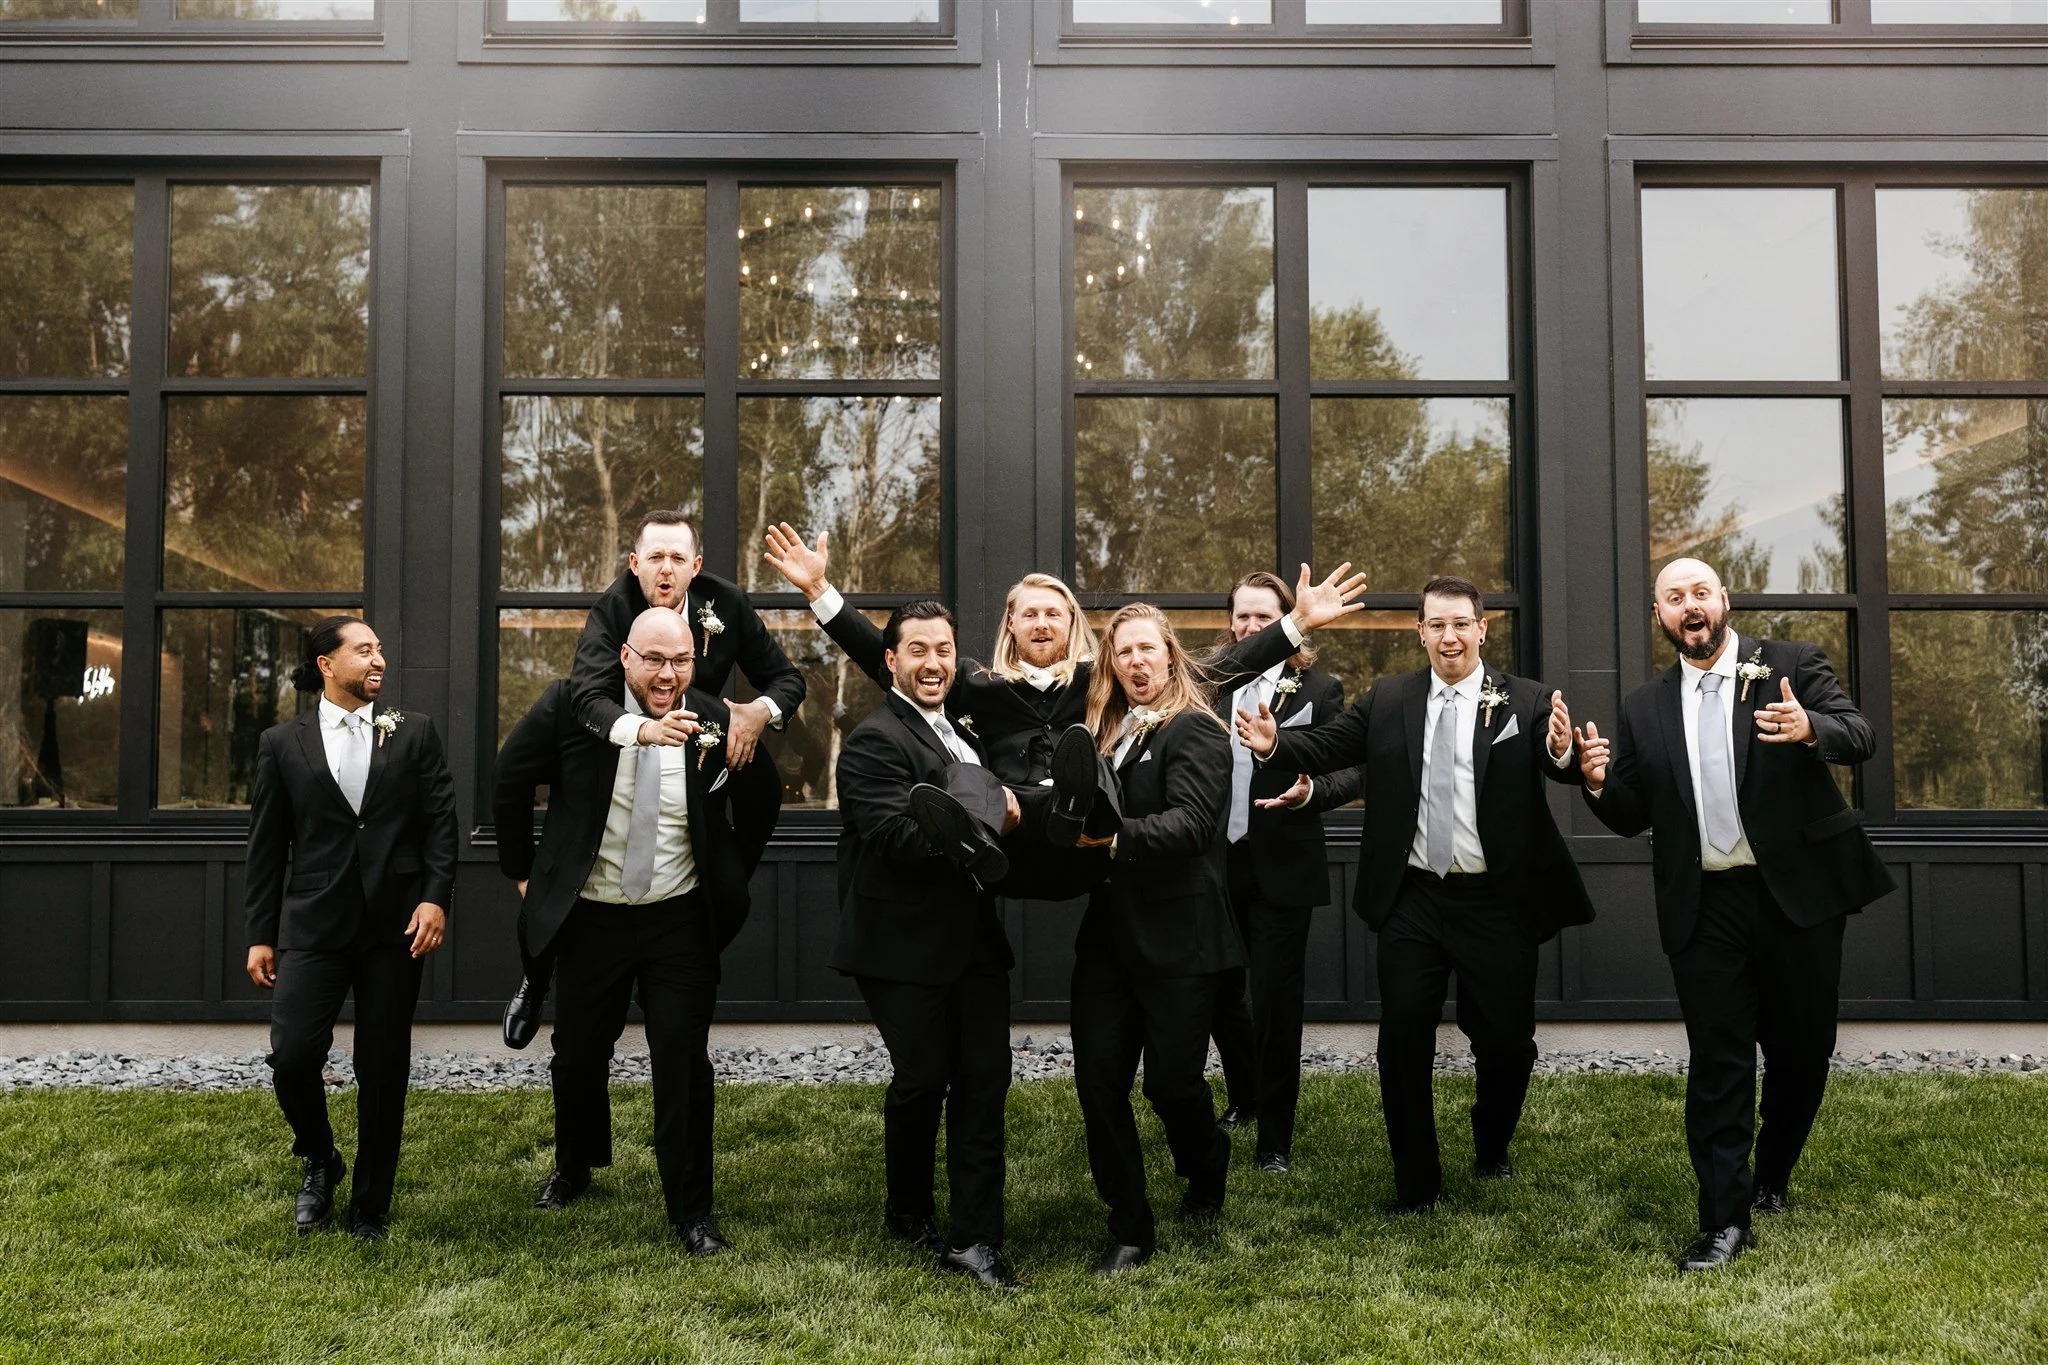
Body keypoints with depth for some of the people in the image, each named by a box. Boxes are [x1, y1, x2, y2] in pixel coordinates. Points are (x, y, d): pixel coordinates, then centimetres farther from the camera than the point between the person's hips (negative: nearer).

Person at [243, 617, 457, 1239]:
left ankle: (370, 1205, 22)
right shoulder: (282, 742, 6)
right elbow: (266, 847, 7)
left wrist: (435, 897, -9)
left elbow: (441, 820, 3)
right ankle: (320, 1162, 22)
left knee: (383, 1071, 5)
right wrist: (260, 935, 5)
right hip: (313, 924, 0)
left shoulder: (414, 733, 7)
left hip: (394, 926, 0)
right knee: (292, 1057, -9)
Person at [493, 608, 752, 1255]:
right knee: (578, 1053, 17)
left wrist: (731, 881, 2)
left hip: (681, 922, -1)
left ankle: (691, 1211, 13)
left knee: (684, 1064, 0)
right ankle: (574, 1167, 45)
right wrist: (522, 870, 5)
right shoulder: (571, 705, -10)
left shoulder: (713, 721, -8)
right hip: (589, 916, 1)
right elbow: (510, 780, 2)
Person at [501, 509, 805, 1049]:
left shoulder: (726, 603, -16)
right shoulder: (613, 608, -24)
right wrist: (643, 729, -59)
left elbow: (786, 678, -8)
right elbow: (588, 696, -39)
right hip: (619, 741, -3)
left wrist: (762, 711, -31)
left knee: (763, 786, -21)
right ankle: (536, 981, 20)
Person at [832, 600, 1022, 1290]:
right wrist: (981, 825, -23)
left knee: (984, 1080, 3)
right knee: (922, 1078, 6)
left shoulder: (962, 733, 16)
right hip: (907, 943, -7)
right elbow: (899, 835, -23)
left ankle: (974, 1238, 9)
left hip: (974, 937, 7)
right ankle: (909, 1215, 30)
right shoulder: (875, 740, -12)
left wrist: (1003, 809, 4)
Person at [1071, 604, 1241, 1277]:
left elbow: (1191, 822, -22)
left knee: (1171, 1079, 1)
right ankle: (1129, 1230, 16)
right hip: (1108, 935, 6)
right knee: (1098, 1079, 2)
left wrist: (1118, 835, -35)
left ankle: (1206, 1172, 34)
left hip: (1178, 937, -6)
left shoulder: (1194, 730, -9)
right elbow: (1091, 817, 15)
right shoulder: (1106, 730, 13)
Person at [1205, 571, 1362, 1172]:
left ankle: (1276, 1138, 18)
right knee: (1217, 995, 14)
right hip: (1218, 866, 4)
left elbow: (1351, 771, -5)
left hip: (1281, 869, -3)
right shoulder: (1213, 687, 6)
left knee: (1275, 1004, 3)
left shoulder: (1318, 689, -2)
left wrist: (1309, 792, -24)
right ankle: (1245, 1098, 40)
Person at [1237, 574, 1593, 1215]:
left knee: (1507, 1039, 10)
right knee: (1403, 1038, 3)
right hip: (1412, 901, 2)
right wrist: (1274, 744, -20)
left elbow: (1566, 770, -17)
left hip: (1496, 904, -1)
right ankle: (1416, 1180, 21)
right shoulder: (1388, 700, 3)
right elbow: (1326, 748, -1)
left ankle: (1491, 1148, 40)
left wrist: (1562, 752, -40)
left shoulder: (1526, 702, -4)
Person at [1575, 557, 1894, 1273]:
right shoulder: (1644, 708, 8)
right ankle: (1726, 1219, 8)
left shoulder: (1793, 667, 1)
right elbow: (1631, 818, 10)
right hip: (1705, 909, 1)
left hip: (1798, 893, -1)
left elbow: (1860, 736, -10)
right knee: (1717, 1064, 1)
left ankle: (1771, 1178, 34)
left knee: (1801, 1050, 10)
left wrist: (1811, 729, -32)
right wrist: (1599, 783, -12)